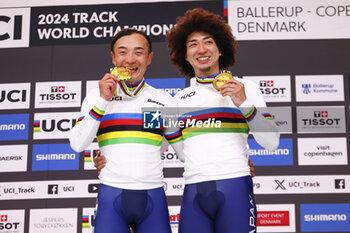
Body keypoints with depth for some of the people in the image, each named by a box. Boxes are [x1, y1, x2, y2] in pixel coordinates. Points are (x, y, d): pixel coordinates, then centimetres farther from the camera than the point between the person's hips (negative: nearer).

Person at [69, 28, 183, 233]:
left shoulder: (165, 101, 11)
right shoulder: (96, 97, 9)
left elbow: (185, 150, 15)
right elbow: (78, 144, -2)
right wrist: (103, 101, -5)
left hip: (153, 198, 1)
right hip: (111, 196, -1)